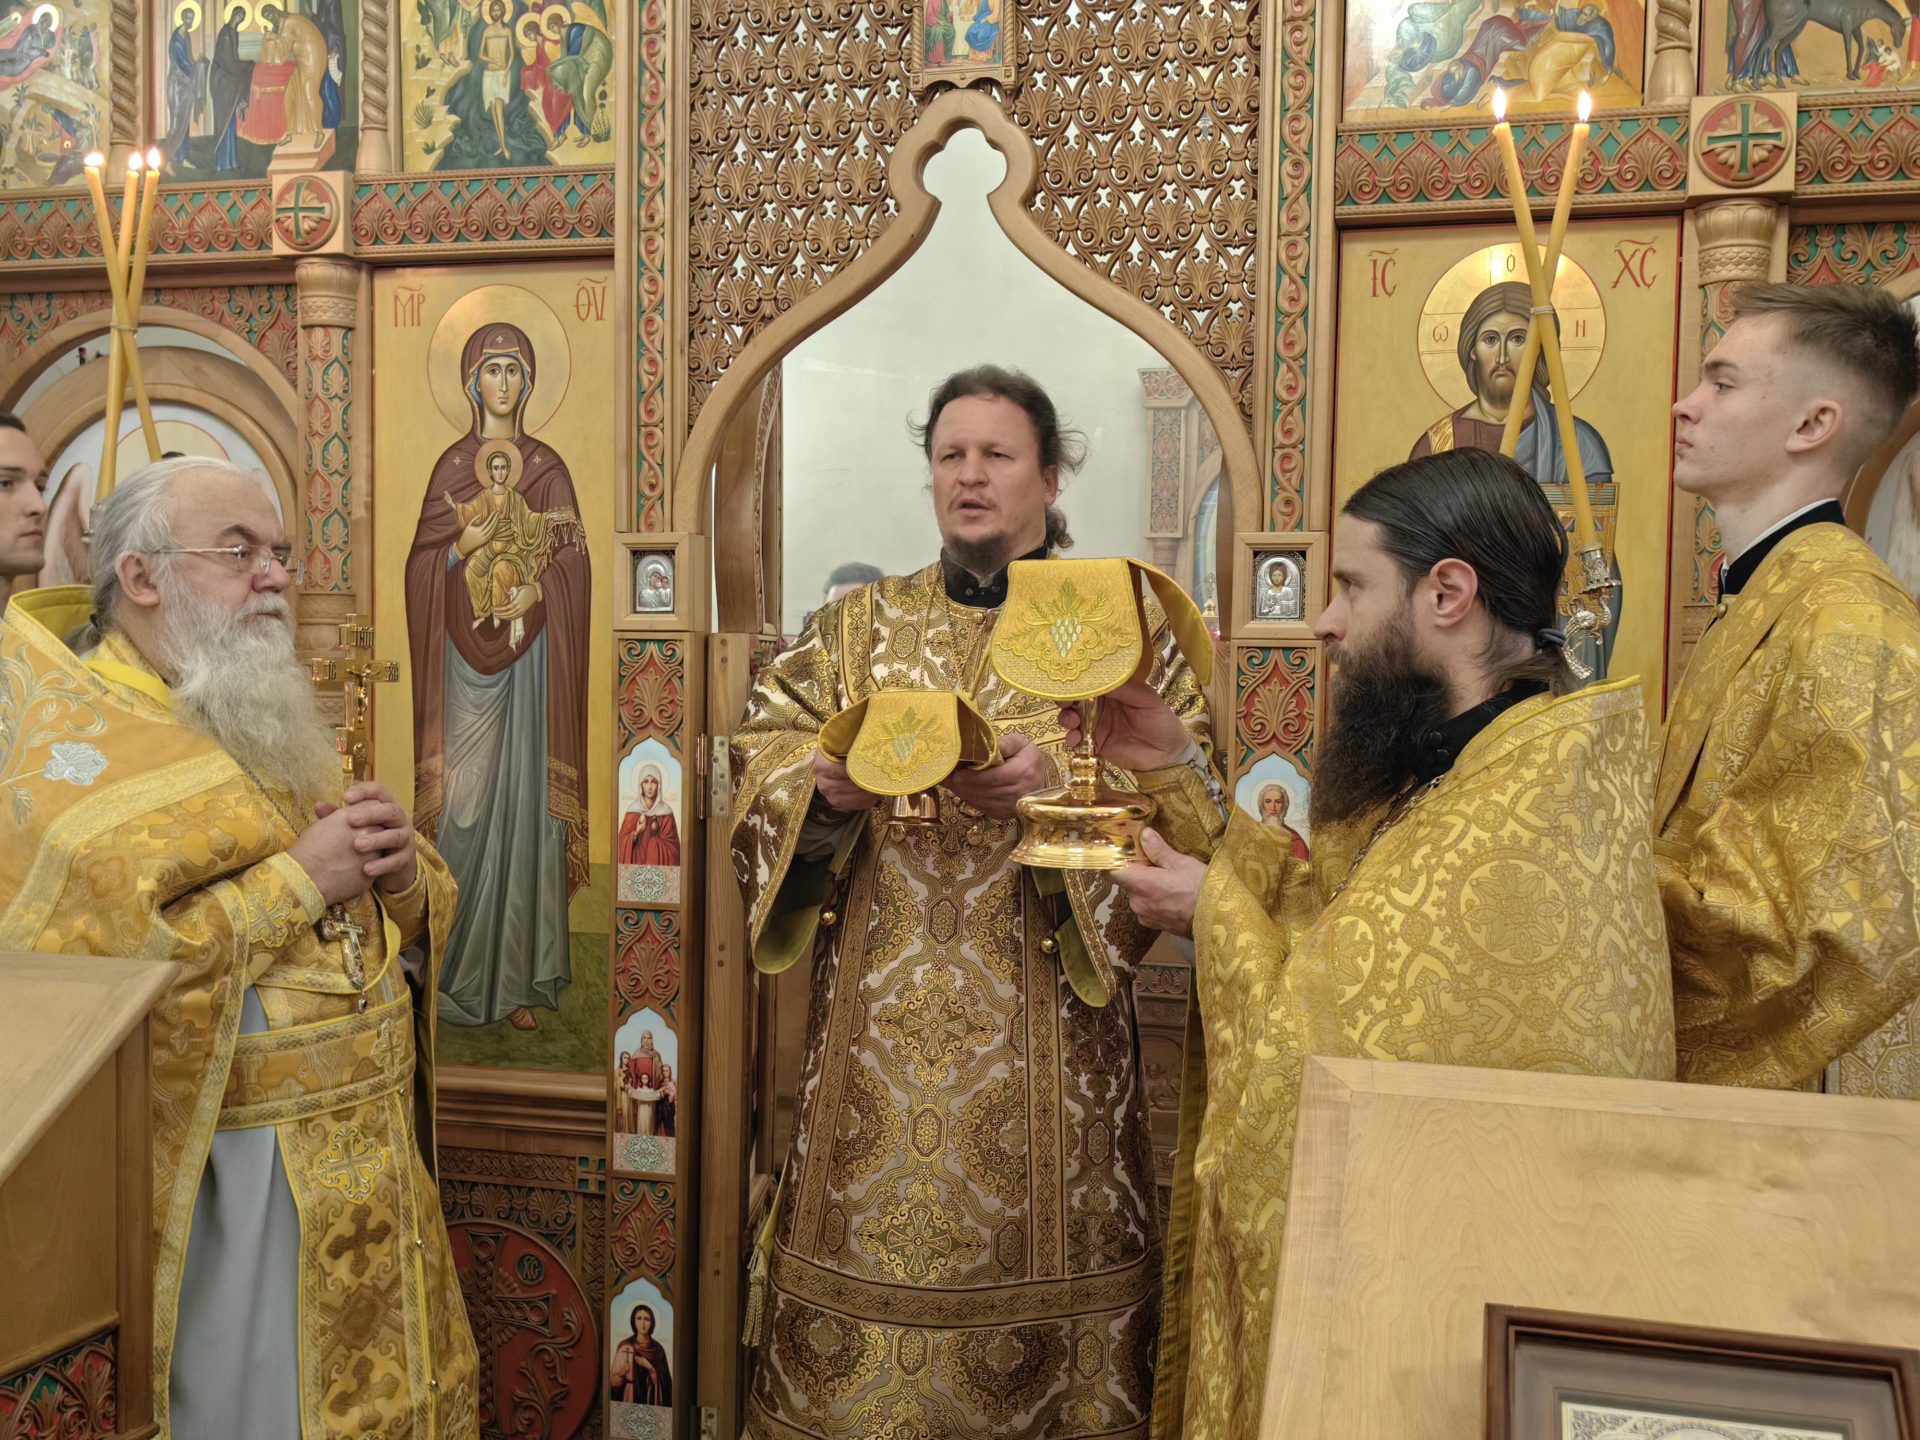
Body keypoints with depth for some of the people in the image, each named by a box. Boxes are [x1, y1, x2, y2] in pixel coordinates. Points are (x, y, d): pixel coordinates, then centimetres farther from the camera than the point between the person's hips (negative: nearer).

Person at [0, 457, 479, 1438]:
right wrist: (298, 879, -22)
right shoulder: (84, 754, -11)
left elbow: (417, 921, 16)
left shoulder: (272, 728, 13)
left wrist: (400, 874, -7)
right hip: (237, 1174, -7)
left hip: (367, 1159, 8)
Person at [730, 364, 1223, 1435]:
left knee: (1028, 1268, 3)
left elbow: (1187, 802, -5)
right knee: (867, 1258, 7)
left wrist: (1061, 783, -22)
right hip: (879, 1017, 2)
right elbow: (763, 754, 6)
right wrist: (825, 789, -15)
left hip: (1042, 1025, -2)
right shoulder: (859, 627, 11)